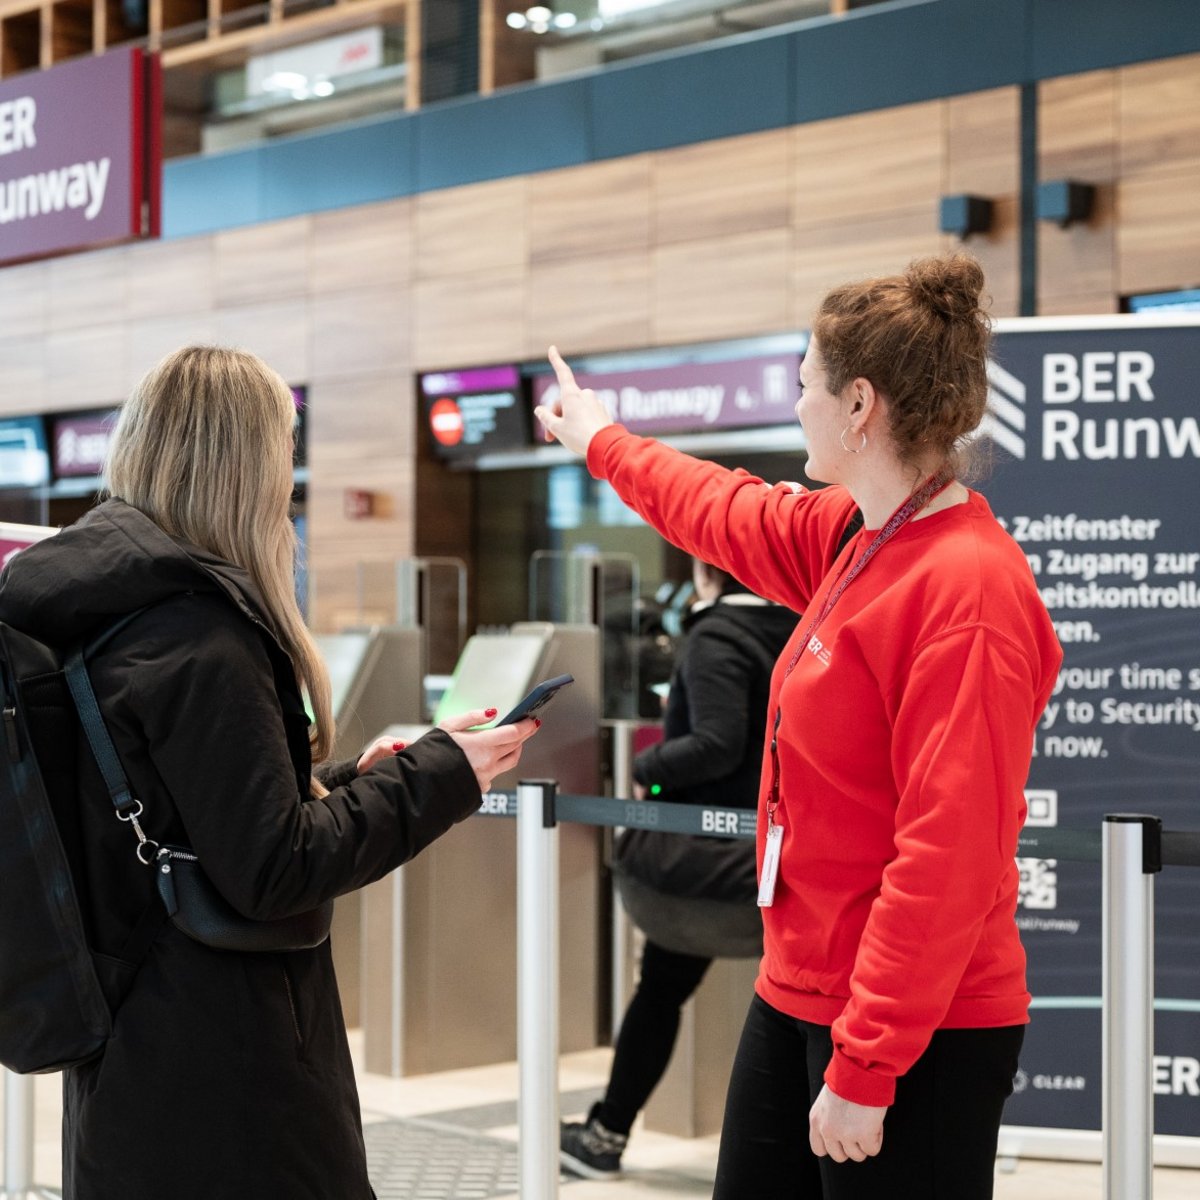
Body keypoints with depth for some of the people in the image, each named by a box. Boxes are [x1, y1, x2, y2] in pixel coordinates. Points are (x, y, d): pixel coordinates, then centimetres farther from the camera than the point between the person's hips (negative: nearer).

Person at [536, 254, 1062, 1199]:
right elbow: (731, 515, 27)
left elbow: (948, 858, -24)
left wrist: (865, 1071, -22)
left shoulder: (966, 586, -22)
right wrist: (603, 444, 42)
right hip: (800, 995, 9)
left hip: (915, 1045, -9)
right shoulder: (857, 541, 5)